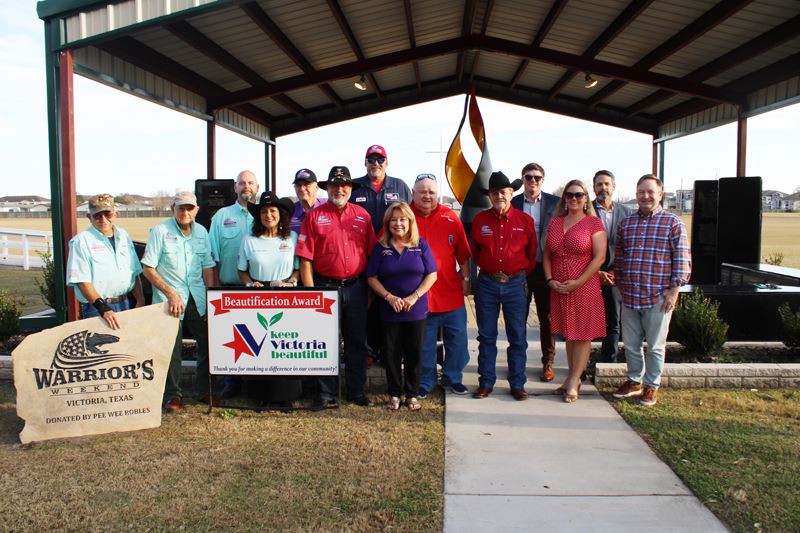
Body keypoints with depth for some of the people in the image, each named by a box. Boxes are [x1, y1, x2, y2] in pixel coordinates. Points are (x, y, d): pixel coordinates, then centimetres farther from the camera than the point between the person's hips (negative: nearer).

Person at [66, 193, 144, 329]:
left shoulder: (124, 236, 11)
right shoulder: (81, 241, -7)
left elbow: (135, 273, 15)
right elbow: (82, 282, -14)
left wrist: (140, 300, 5)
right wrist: (103, 309, -22)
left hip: (125, 304, 5)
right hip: (96, 308, -5)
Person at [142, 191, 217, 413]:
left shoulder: (201, 232, 9)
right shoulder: (160, 231, -5)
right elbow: (148, 268, -7)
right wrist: (170, 293, -15)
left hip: (198, 300, 4)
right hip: (169, 300, -4)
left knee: (209, 343, 6)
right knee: (172, 348, -1)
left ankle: (203, 390, 23)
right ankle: (172, 394, 17)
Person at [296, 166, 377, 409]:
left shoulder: (362, 215, 7)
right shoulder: (315, 216, 0)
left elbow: (372, 254, 9)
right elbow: (305, 258, -4)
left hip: (356, 287, 2)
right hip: (325, 286, -2)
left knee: (357, 342, 10)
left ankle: (357, 391, 23)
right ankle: (325, 393, 17)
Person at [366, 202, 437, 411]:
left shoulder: (421, 245, 2)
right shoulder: (380, 248, 2)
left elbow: (432, 275, -1)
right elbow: (372, 278, 1)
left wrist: (414, 297, -12)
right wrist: (389, 297, -12)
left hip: (417, 311, 0)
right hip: (389, 312, 0)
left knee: (414, 353, 6)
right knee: (391, 353, 6)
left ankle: (412, 394, 19)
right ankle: (394, 394, 19)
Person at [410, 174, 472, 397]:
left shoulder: (450, 218, 4)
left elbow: (462, 253, 8)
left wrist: (466, 278, 6)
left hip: (450, 292, 2)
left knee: (457, 337, 9)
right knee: (423, 342, 8)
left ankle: (452, 378, 28)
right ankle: (425, 382, 25)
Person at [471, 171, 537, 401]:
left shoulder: (525, 220, -1)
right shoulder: (480, 220, 2)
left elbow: (532, 253, 9)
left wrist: (522, 273, 11)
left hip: (515, 284, -1)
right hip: (487, 283, 1)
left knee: (517, 337, 5)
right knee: (486, 336, 7)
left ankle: (517, 384, 16)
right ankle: (486, 383, 17)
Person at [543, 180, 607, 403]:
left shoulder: (593, 223, -4)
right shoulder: (555, 223, 10)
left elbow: (599, 257, -11)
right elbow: (546, 254, 11)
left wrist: (577, 282, -15)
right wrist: (550, 280, -3)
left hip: (584, 287, -4)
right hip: (559, 289, 5)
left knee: (583, 334, 1)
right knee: (569, 333, 12)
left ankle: (573, 382, 7)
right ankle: (573, 378, 22)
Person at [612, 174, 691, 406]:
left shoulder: (673, 223, -4)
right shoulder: (626, 223, 9)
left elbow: (682, 259, -6)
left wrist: (674, 289, -11)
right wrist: (620, 284, 11)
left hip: (658, 297, -4)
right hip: (630, 296, 4)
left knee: (655, 346, 8)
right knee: (630, 344, 14)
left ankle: (651, 386, 22)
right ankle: (634, 381, 31)